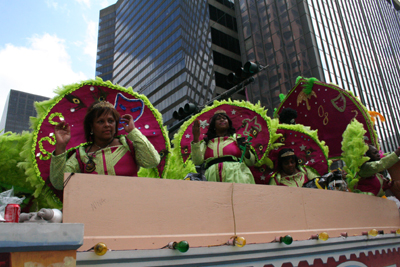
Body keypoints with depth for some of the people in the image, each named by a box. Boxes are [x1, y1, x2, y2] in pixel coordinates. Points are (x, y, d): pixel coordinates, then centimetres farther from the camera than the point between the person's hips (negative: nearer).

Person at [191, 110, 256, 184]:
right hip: (213, 178, 1)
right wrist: (196, 137, 1)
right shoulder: (206, 142, 19)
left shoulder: (237, 137, 17)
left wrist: (246, 153, -8)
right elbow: (197, 161, 4)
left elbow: (251, 162, 14)